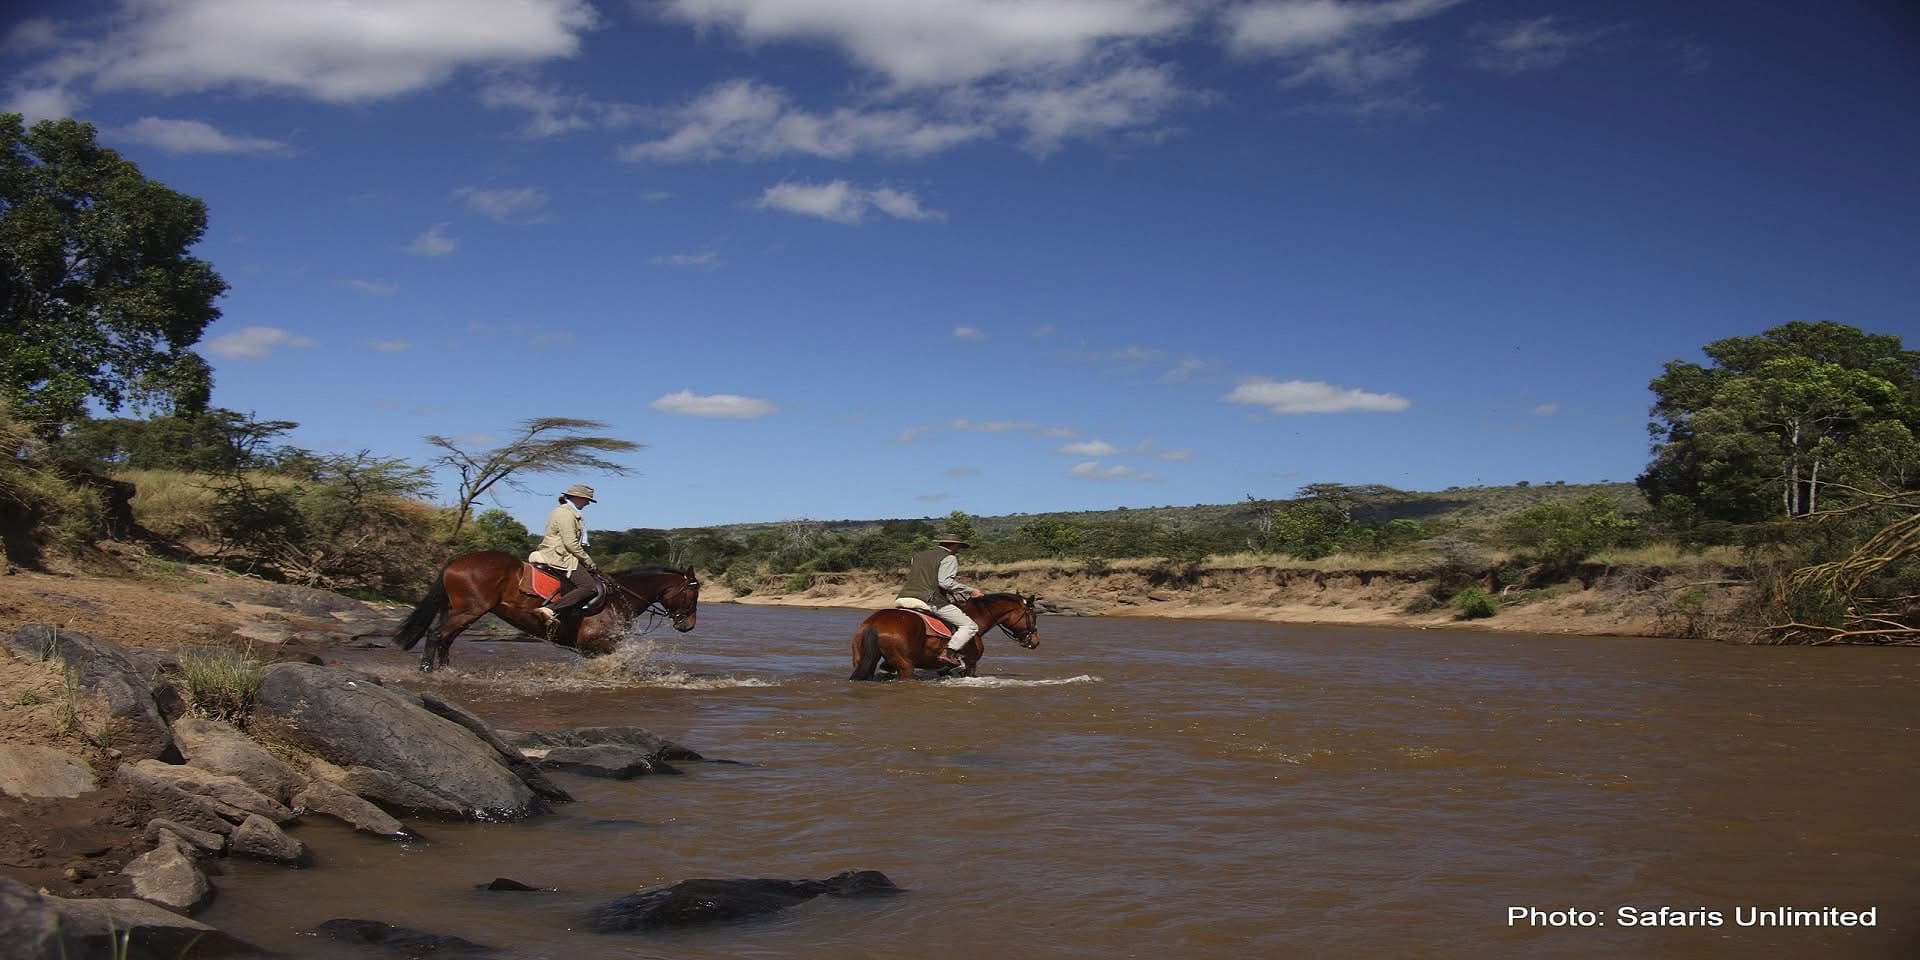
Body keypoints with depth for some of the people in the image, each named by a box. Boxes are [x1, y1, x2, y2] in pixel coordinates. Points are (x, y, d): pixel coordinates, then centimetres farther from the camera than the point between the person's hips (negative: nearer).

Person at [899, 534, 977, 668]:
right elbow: (945, 582, -14)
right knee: (970, 626, -2)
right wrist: (970, 590, -7)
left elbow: (908, 573, 20)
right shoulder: (949, 558, 0)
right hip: (930, 601, -7)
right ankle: (949, 653, -22)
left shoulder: (918, 555, 23)